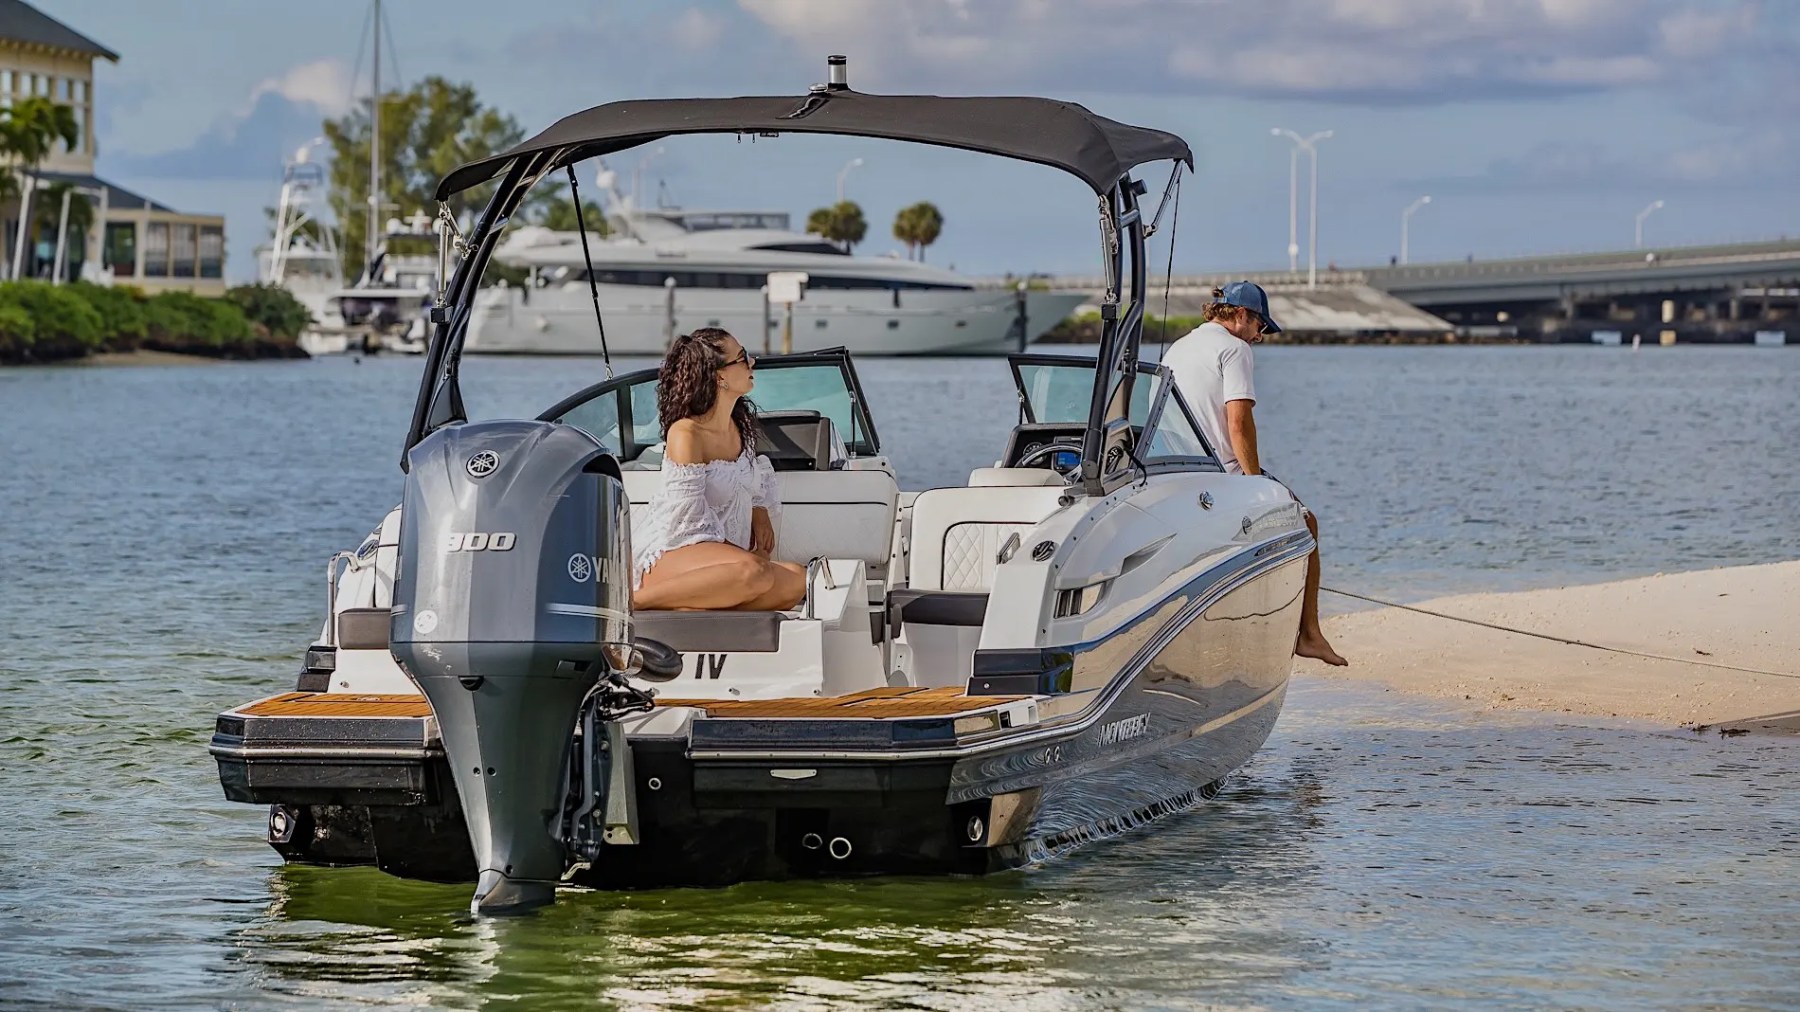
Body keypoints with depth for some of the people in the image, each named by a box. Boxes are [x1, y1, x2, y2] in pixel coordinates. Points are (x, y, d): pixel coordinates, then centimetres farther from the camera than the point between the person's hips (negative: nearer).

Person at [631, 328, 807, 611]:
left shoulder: (741, 426, 12)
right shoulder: (686, 434, -14)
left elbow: (759, 473, 33)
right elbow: (688, 521, -17)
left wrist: (761, 513, 10)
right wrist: (750, 556, -13)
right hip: (670, 556, -8)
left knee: (797, 581, -19)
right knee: (754, 572, -38)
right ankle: (633, 600, -30)